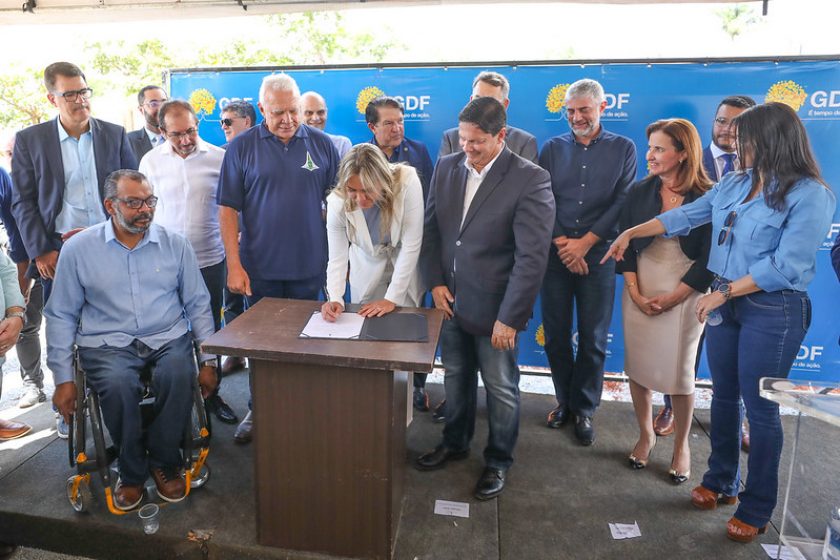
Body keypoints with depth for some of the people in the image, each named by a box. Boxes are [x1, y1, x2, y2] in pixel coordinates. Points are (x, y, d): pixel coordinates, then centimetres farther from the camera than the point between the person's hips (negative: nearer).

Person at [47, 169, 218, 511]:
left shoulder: (174, 244, 5)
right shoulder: (79, 249, 3)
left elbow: (198, 304, 8)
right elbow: (61, 315, 7)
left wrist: (209, 360, 1)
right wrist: (63, 378, 1)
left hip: (168, 338, 1)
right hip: (108, 343, 0)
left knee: (178, 374, -32)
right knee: (118, 385, -33)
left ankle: (165, 462, -6)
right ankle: (132, 471, -5)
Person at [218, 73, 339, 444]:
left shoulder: (322, 144, 1)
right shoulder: (242, 147, -2)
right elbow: (228, 209, -3)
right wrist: (234, 264, -8)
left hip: (310, 266, 1)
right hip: (260, 267, 0)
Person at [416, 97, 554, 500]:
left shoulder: (530, 179, -16)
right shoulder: (447, 167, 1)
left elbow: (532, 256, -19)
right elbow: (431, 228, 9)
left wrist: (509, 317, -19)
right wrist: (435, 281, -2)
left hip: (495, 308, -5)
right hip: (451, 300, 5)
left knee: (501, 388, 11)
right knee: (455, 377, 21)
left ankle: (499, 460, 35)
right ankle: (455, 443, 44)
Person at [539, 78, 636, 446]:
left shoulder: (623, 148, 6)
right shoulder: (553, 148, 9)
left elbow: (623, 201, -2)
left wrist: (585, 242, -11)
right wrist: (560, 243, -10)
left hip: (598, 254, -1)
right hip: (555, 254, 2)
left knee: (593, 338, 5)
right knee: (555, 333, 7)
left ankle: (585, 408, 21)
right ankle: (564, 400, 26)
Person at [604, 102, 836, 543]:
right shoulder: (734, 182, 6)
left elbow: (786, 266, -17)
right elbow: (686, 216, 13)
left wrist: (723, 292, -15)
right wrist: (631, 232, 12)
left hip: (773, 311, -6)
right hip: (724, 301, 6)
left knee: (760, 408, 4)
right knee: (724, 395, 16)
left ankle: (756, 508, 22)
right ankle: (721, 481, 35)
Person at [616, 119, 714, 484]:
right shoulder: (640, 192, 1)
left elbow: (709, 258, -6)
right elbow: (625, 244, 2)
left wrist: (674, 297, -12)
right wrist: (635, 292, -8)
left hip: (684, 295, -2)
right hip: (639, 291, 3)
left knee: (680, 371, 5)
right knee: (637, 365, 8)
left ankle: (682, 444, 26)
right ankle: (645, 433, 29)